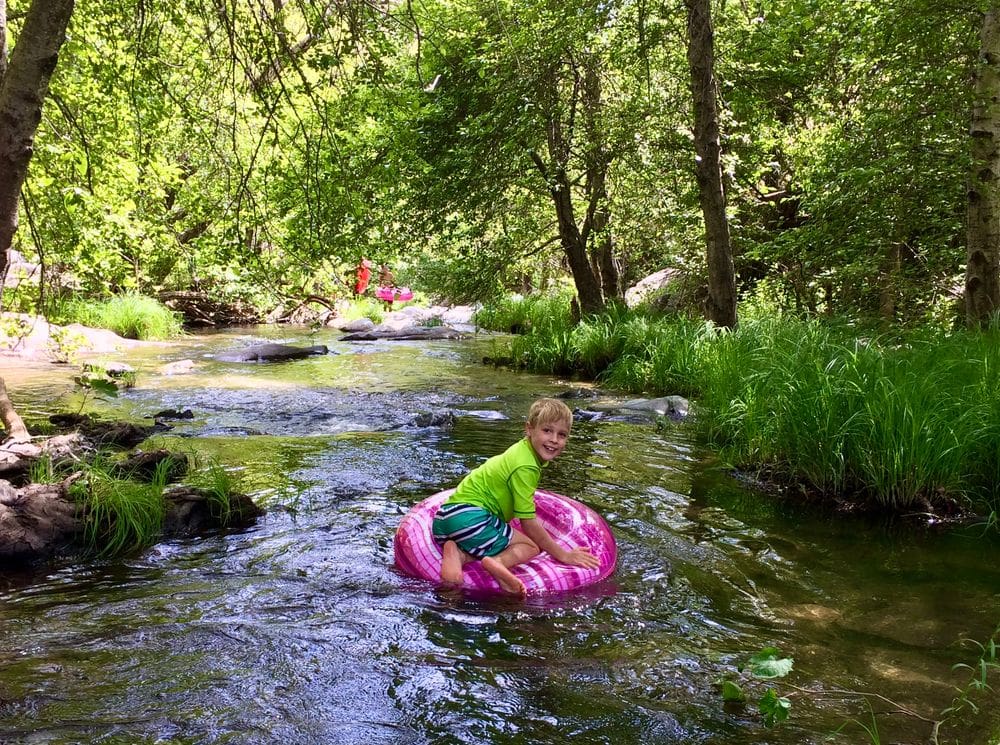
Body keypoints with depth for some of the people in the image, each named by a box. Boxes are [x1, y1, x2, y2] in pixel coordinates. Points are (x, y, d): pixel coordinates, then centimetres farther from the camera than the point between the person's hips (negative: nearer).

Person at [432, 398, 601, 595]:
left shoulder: (523, 450, 14)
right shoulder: (525, 467, -15)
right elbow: (528, 523, -12)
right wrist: (563, 555, -4)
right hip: (470, 517, -9)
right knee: (531, 548, 0)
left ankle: (459, 553, -3)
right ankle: (497, 562, -29)